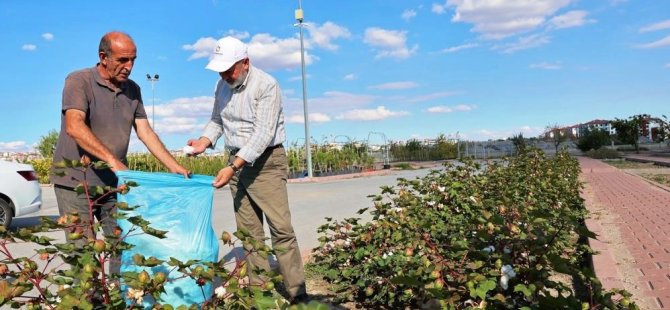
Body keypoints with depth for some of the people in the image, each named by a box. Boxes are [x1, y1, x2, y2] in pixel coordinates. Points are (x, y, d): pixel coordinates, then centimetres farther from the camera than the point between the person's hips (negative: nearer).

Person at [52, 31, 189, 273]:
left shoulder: (132, 90, 8)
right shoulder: (79, 81, -9)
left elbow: (145, 132, 7)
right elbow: (74, 127, -24)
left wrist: (175, 167, -2)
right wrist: (112, 159, -33)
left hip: (114, 183, 5)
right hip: (76, 182, -5)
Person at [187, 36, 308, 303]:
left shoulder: (266, 85, -15)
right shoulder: (222, 85, 7)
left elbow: (263, 134, -22)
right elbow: (217, 120, 17)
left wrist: (232, 167, -27)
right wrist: (205, 140, -4)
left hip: (266, 161, -6)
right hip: (237, 161, 6)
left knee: (281, 229, -10)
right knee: (249, 231, 7)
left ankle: (297, 293, -4)